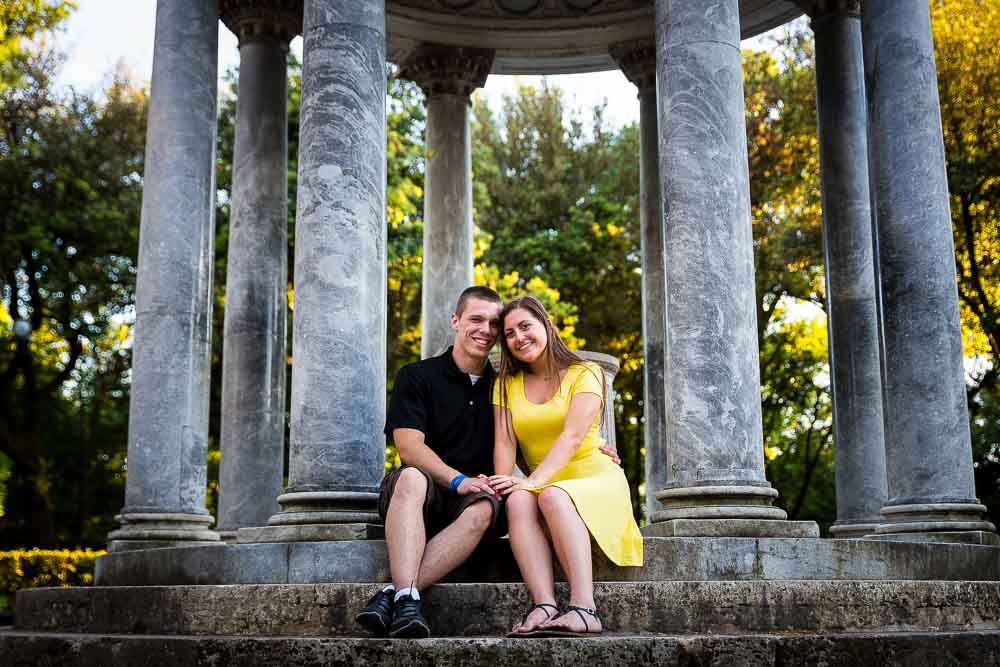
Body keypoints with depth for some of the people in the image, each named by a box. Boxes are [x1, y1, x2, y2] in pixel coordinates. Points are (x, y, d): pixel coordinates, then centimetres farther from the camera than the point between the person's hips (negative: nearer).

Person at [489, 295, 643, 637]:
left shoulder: (584, 373, -1)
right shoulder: (506, 384, 13)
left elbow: (571, 437, -16)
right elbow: (504, 443, -1)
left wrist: (534, 482, -30)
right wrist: (505, 482, -22)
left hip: (596, 481, -3)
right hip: (542, 486, 3)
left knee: (552, 495, -36)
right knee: (518, 500, -32)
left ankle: (584, 609, -46)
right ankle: (544, 605, -46)